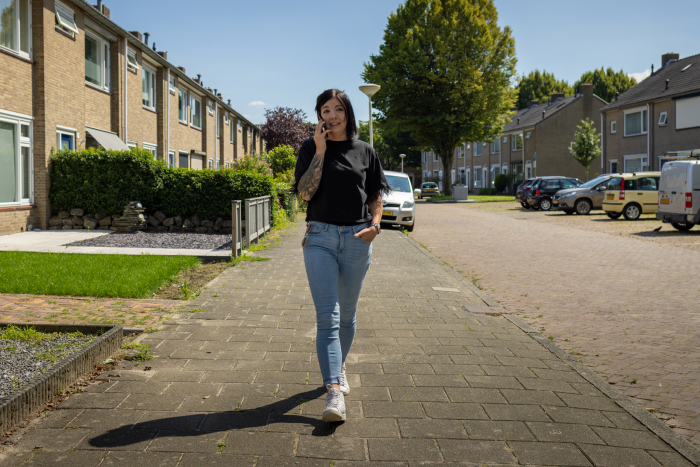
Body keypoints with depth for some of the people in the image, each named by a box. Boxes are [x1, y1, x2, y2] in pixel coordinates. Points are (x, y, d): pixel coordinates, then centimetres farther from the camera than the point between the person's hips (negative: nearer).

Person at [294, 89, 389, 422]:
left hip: (357, 239, 2)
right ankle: (334, 392, -16)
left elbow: (377, 195, 14)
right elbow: (305, 193, -8)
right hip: (320, 238, -2)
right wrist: (320, 151, -11)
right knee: (327, 316, -12)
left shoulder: (365, 151, 10)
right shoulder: (310, 149, 4)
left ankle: (339, 367, 36)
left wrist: (375, 223, -4)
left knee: (347, 315, 13)